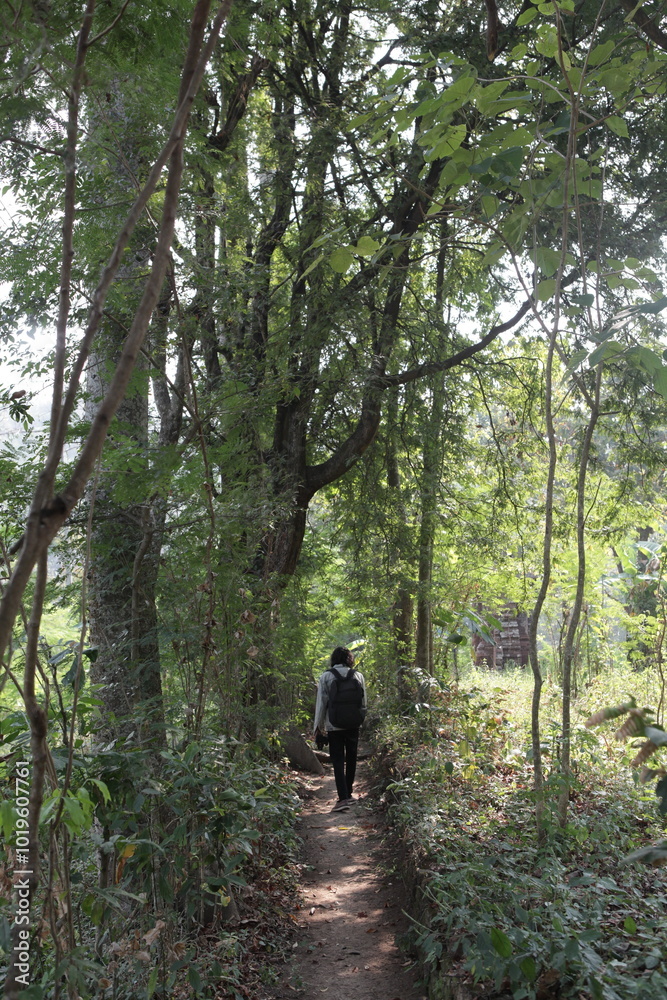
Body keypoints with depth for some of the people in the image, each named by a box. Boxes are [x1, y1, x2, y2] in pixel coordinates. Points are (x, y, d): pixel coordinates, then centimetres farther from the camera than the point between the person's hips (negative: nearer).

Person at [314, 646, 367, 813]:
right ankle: (348, 793, 26)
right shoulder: (358, 676, 1)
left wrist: (318, 725, 1)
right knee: (351, 758, 16)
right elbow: (363, 702, 5)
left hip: (334, 725, -3)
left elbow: (321, 702, -6)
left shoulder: (326, 676, -7)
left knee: (338, 760, 0)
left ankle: (343, 798, -11)